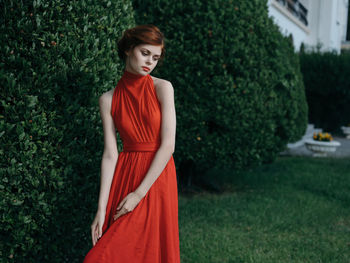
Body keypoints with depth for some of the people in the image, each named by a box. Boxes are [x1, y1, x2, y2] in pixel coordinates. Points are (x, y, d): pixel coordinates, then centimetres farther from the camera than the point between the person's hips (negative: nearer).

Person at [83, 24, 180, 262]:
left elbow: (168, 145, -9)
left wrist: (139, 193, -13)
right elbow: (110, 154, -2)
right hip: (123, 176, 2)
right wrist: (102, 209, -8)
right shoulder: (108, 99, 2)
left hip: (157, 178, -1)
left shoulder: (163, 88, -3)